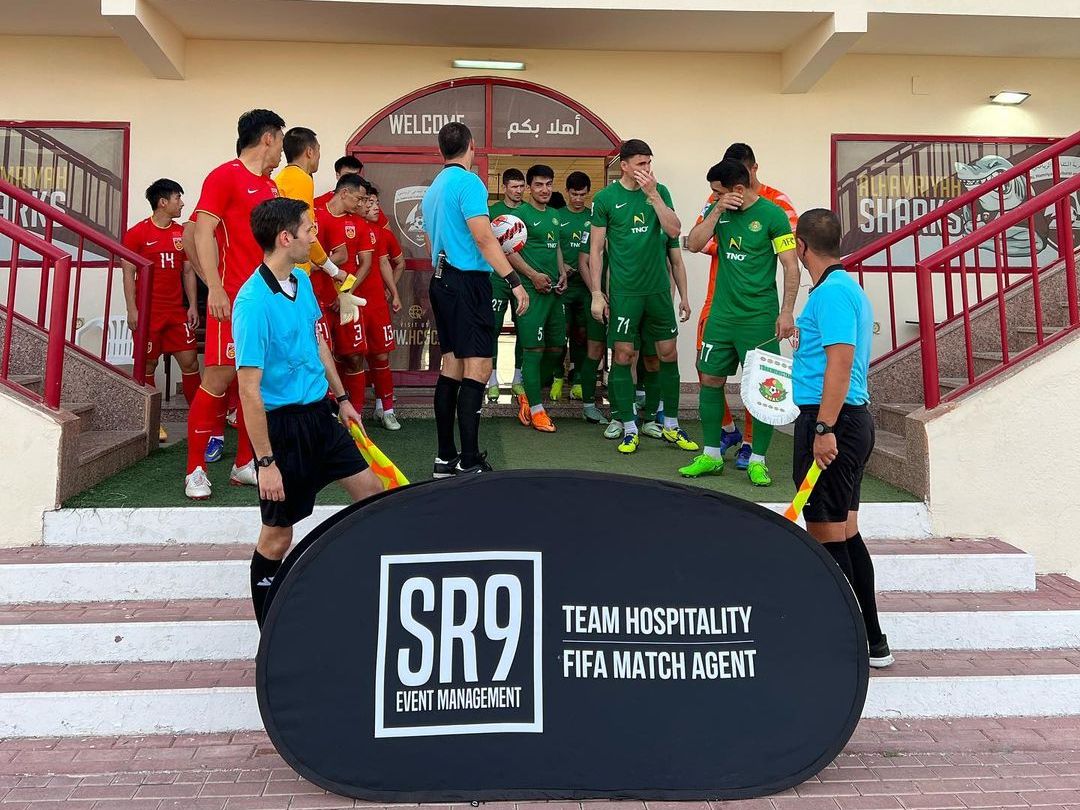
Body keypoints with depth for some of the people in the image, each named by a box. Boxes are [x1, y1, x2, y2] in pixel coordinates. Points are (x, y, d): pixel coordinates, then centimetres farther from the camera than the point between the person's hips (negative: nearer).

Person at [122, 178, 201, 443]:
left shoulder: (182, 233, 10)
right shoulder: (137, 233, -4)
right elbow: (128, 273, -5)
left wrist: (193, 305, 5)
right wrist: (132, 310, -11)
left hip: (177, 311, 4)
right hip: (148, 312, -4)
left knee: (190, 362, 1)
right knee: (148, 365, 4)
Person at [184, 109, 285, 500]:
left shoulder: (271, 186, 18)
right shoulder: (225, 176, -4)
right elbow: (203, 233, -11)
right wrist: (214, 288, -19)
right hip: (233, 297, -8)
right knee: (218, 378, -6)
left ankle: (244, 464, 18)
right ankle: (195, 470, 3)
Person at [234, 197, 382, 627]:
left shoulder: (302, 281, 5)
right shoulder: (254, 302, -22)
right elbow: (249, 389, -22)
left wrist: (341, 397, 21)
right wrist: (265, 462, -21)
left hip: (319, 414, 9)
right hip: (283, 424, -8)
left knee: (371, 492, 15)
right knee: (278, 534, 4)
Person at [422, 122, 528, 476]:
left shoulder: (433, 189, 18)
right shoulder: (469, 182, -9)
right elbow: (483, 237, -19)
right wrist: (514, 280, -20)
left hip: (442, 281, 9)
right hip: (469, 281, -9)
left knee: (452, 365, 10)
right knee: (478, 367, -9)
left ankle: (446, 458, 13)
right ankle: (469, 463, -10)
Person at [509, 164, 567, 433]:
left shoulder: (554, 215, 18)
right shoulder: (521, 213, -6)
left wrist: (562, 273, 9)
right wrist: (534, 275, -18)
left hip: (553, 289, 8)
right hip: (531, 289, -8)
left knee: (557, 345, 12)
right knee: (534, 348, -7)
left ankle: (527, 392, 27)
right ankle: (536, 409, -1)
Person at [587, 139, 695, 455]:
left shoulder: (660, 191, 7)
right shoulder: (605, 198, -1)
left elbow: (673, 230, -6)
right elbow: (596, 249, 0)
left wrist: (652, 193, -13)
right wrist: (596, 294, -5)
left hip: (658, 288, 3)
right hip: (624, 290, -3)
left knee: (668, 354, 6)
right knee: (623, 355, -1)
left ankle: (671, 426, 19)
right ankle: (629, 428, 11)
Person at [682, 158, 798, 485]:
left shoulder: (772, 215, -7)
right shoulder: (719, 211, 8)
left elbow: (791, 266, -8)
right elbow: (694, 244, -1)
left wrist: (787, 311, -15)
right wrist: (717, 211, -10)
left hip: (759, 317, -5)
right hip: (722, 313, 5)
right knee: (710, 379, 8)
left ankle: (757, 461, 11)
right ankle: (711, 455, 20)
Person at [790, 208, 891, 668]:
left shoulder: (831, 292, -14)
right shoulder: (848, 287, 18)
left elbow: (841, 361, -23)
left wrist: (824, 428, -26)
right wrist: (806, 343, 39)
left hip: (830, 421, -10)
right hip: (852, 420, 10)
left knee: (828, 536, -3)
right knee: (846, 533, 15)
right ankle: (871, 641, 25)